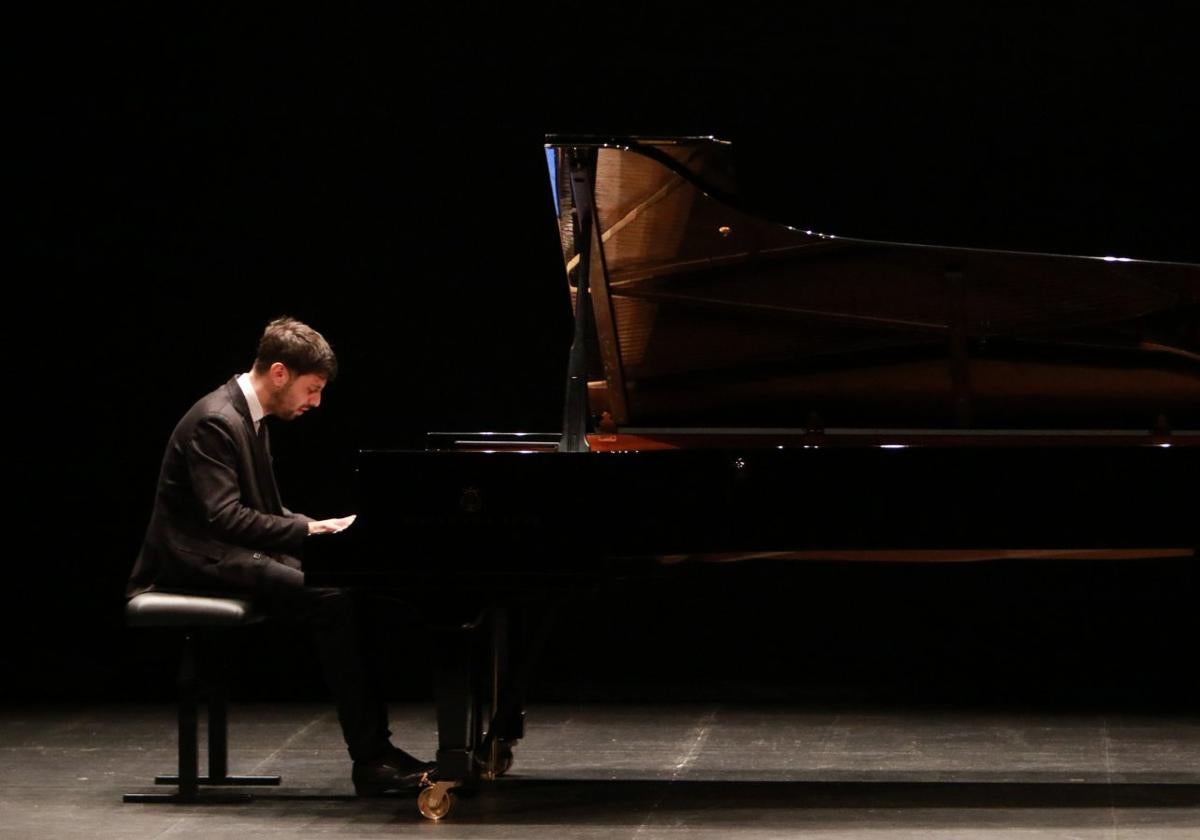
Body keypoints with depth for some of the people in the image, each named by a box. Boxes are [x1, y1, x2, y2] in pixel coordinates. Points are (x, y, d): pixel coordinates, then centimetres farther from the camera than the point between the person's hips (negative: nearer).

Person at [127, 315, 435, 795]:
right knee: (332, 601, -25)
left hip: (231, 556, 10)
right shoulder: (215, 422, -17)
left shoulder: (248, 419, 15)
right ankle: (370, 759, -22)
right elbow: (224, 516, -25)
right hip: (202, 563, -10)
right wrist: (311, 529, -22)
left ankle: (373, 749, -12)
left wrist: (323, 527, 3)